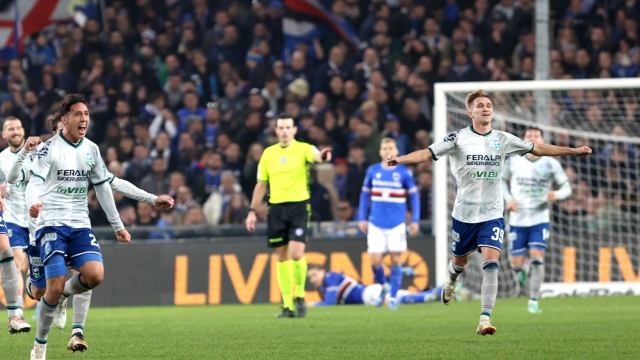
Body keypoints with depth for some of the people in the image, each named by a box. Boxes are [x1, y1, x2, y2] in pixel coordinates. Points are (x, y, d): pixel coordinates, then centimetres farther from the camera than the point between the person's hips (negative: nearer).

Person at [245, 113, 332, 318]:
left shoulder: (303, 149, -2)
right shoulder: (268, 153, 10)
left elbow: (315, 155, -25)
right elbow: (261, 184, 14)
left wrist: (323, 155, -49)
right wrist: (252, 211, 10)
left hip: (299, 207, -4)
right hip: (276, 208, 4)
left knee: (296, 254, -16)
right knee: (282, 257, 6)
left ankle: (300, 296, 6)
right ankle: (288, 306, 11)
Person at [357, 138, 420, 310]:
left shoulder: (404, 172, -2)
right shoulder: (372, 171, 3)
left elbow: (414, 196, 3)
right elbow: (365, 195, 10)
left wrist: (415, 220, -2)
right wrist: (362, 218, 6)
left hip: (396, 224, -1)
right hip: (376, 224, 1)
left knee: (395, 259, 0)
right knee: (375, 260, -4)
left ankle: (393, 296, 11)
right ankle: (382, 286, 23)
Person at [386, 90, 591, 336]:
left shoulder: (503, 140, 3)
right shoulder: (458, 138, -5)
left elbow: (537, 149, 11)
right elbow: (427, 154, -12)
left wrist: (573, 151, 10)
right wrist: (399, 160, -29)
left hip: (492, 215, 1)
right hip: (464, 214, -1)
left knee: (491, 262, -16)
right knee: (460, 261, 14)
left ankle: (485, 319, -18)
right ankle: (451, 281, 53)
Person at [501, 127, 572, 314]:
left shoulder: (551, 164, -4)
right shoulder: (513, 161, -2)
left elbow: (566, 187, 1)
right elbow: (502, 180, 13)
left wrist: (557, 195, -22)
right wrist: (508, 199, -4)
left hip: (540, 219, -1)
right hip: (517, 220, 1)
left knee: (537, 258, -15)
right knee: (516, 263, -1)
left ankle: (534, 301, -4)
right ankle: (521, 271, 38)